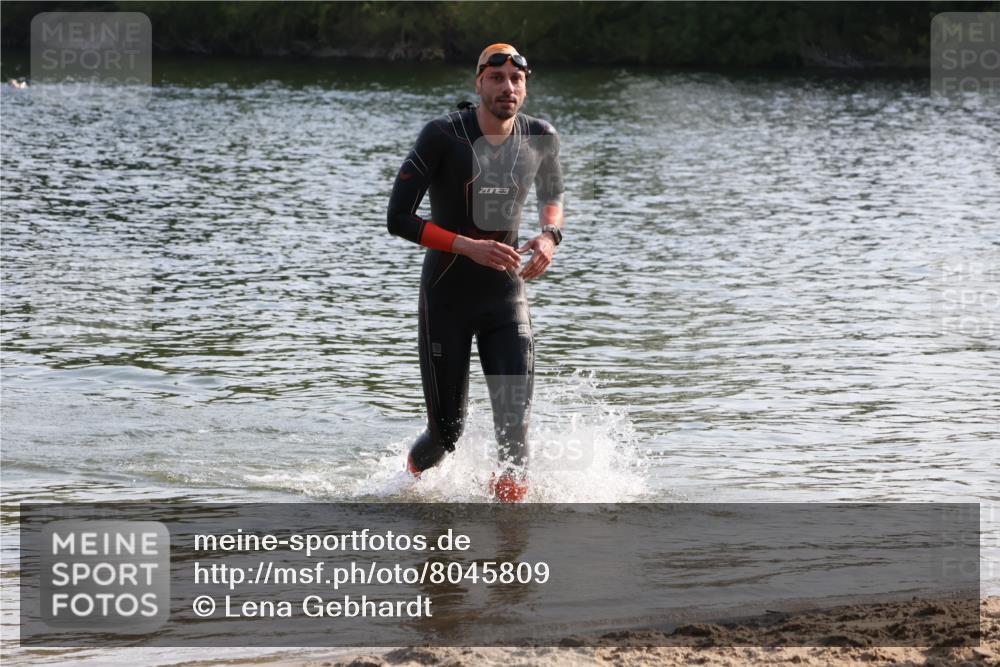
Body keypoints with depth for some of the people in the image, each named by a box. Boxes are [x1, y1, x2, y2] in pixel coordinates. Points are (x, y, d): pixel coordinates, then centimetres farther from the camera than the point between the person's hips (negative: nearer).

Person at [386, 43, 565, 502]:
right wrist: (468, 246, -25)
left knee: (516, 413, -17)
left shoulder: (540, 138, -2)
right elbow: (398, 219, -16)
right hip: (446, 296, -3)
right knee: (448, 430, 4)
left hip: (506, 293, 3)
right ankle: (410, 475, 37)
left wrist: (550, 236, -2)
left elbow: (551, 194, 21)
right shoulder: (443, 135, -15)